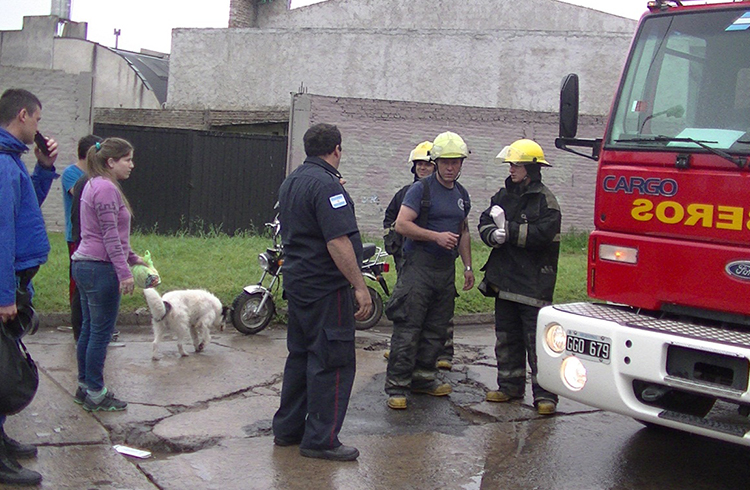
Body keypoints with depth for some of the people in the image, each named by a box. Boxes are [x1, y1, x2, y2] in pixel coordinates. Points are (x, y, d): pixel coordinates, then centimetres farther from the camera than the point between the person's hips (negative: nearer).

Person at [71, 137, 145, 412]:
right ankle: (95, 394, 5)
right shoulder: (106, 188, -15)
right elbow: (110, 235, -19)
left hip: (84, 265, 11)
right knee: (101, 333, -3)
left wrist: (133, 258, 23)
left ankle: (85, 387, 24)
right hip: (100, 268, -11)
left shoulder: (95, 185, 17)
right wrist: (124, 271, -20)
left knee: (89, 330, 16)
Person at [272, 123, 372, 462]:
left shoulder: (291, 182, 14)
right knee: (333, 361, -3)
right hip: (326, 286, -10)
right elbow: (338, 241, -24)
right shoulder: (326, 184, -17)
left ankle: (287, 428, 24)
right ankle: (320, 440, 1)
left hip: (297, 282, 10)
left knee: (301, 355, 17)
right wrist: (360, 286, -21)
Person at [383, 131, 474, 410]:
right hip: (419, 265, -7)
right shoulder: (421, 190, -6)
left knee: (436, 329, 11)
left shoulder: (462, 195, 16)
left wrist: (468, 267, 19)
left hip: (447, 268, 7)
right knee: (408, 328, -8)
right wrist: (437, 236, -18)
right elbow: (401, 224, -14)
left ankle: (423, 378, 22)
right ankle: (396, 386, -6)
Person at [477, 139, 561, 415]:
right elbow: (484, 224, 8)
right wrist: (494, 235, -14)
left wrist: (507, 229, -15)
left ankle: (544, 394, -1)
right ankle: (510, 386, 25)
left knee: (537, 340, -6)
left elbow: (541, 234, -19)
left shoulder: (545, 200, -7)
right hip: (505, 278, 7)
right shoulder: (504, 195, 13)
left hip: (534, 281, -7)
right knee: (507, 337, 14)